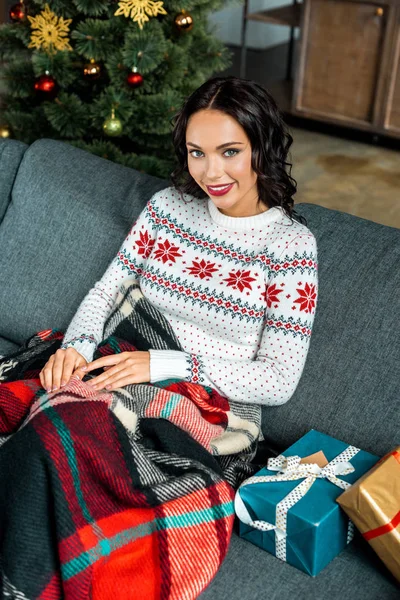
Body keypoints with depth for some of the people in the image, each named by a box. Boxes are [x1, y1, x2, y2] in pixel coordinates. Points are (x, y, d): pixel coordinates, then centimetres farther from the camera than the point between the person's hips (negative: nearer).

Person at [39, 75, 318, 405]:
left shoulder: (291, 243, -10)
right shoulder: (167, 205, 4)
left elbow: (280, 381, -13)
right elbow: (106, 291, 8)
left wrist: (164, 364, -23)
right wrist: (78, 344, -15)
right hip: (126, 382, 5)